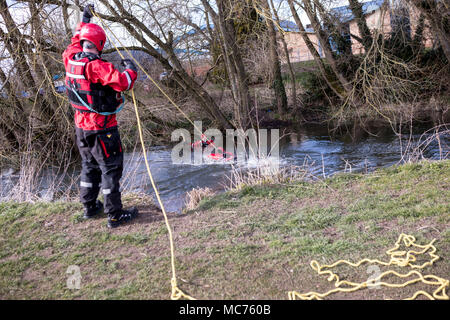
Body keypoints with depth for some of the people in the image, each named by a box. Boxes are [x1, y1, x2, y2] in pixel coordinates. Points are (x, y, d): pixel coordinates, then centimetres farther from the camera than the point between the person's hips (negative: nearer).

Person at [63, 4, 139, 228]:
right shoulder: (96, 66, -24)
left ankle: (89, 207, 34)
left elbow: (75, 41, 22)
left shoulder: (71, 59, 0)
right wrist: (130, 69, -11)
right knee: (111, 169, 2)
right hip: (102, 128, -8)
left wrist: (85, 19, 33)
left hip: (81, 126, 8)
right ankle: (115, 215, 8)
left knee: (89, 165, 22)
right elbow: (123, 83, -32)